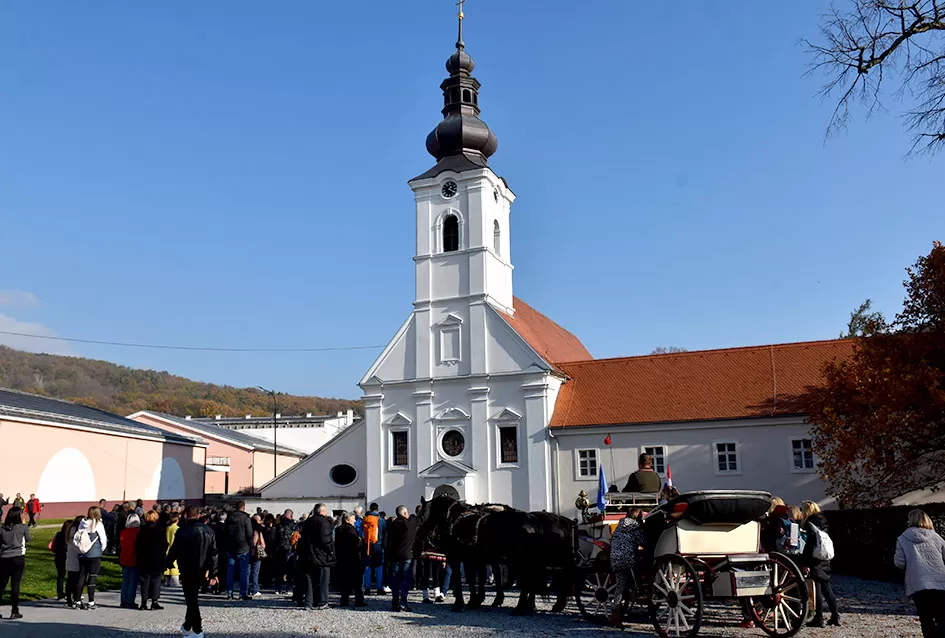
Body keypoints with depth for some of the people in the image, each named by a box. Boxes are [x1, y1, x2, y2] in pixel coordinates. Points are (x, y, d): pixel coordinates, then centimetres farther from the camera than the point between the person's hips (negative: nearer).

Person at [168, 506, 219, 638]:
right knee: (193, 597, 20)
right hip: (202, 571, 5)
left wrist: (167, 564, 8)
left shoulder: (183, 531, -11)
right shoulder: (209, 531, 4)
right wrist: (213, 573, 5)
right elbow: (213, 554, 3)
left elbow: (174, 551, -9)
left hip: (188, 570, -5)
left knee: (191, 599, 1)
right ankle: (186, 627, 31)